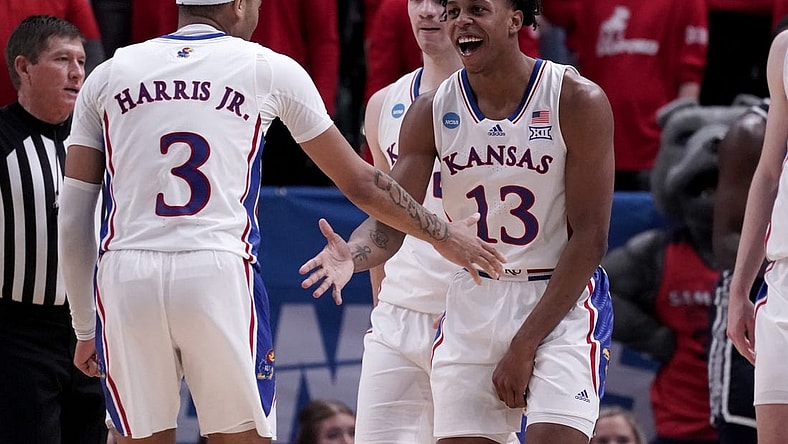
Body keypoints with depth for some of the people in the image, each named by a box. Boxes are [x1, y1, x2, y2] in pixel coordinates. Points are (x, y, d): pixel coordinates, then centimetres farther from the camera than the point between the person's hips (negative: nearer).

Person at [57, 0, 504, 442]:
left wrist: (85, 328, 18)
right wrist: (443, 234, 32)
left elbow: (73, 219, 12)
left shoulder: (108, 75, 15)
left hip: (124, 276, 2)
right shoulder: (268, 68, 11)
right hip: (219, 274, -2)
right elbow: (359, 182, 18)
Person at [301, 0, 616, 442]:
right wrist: (351, 255, -28)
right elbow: (390, 222, -3)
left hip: (562, 301, -4)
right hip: (473, 303, 4)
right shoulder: (431, 112, -1)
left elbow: (589, 238, -12)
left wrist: (525, 344, -14)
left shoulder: (578, 101, -12)